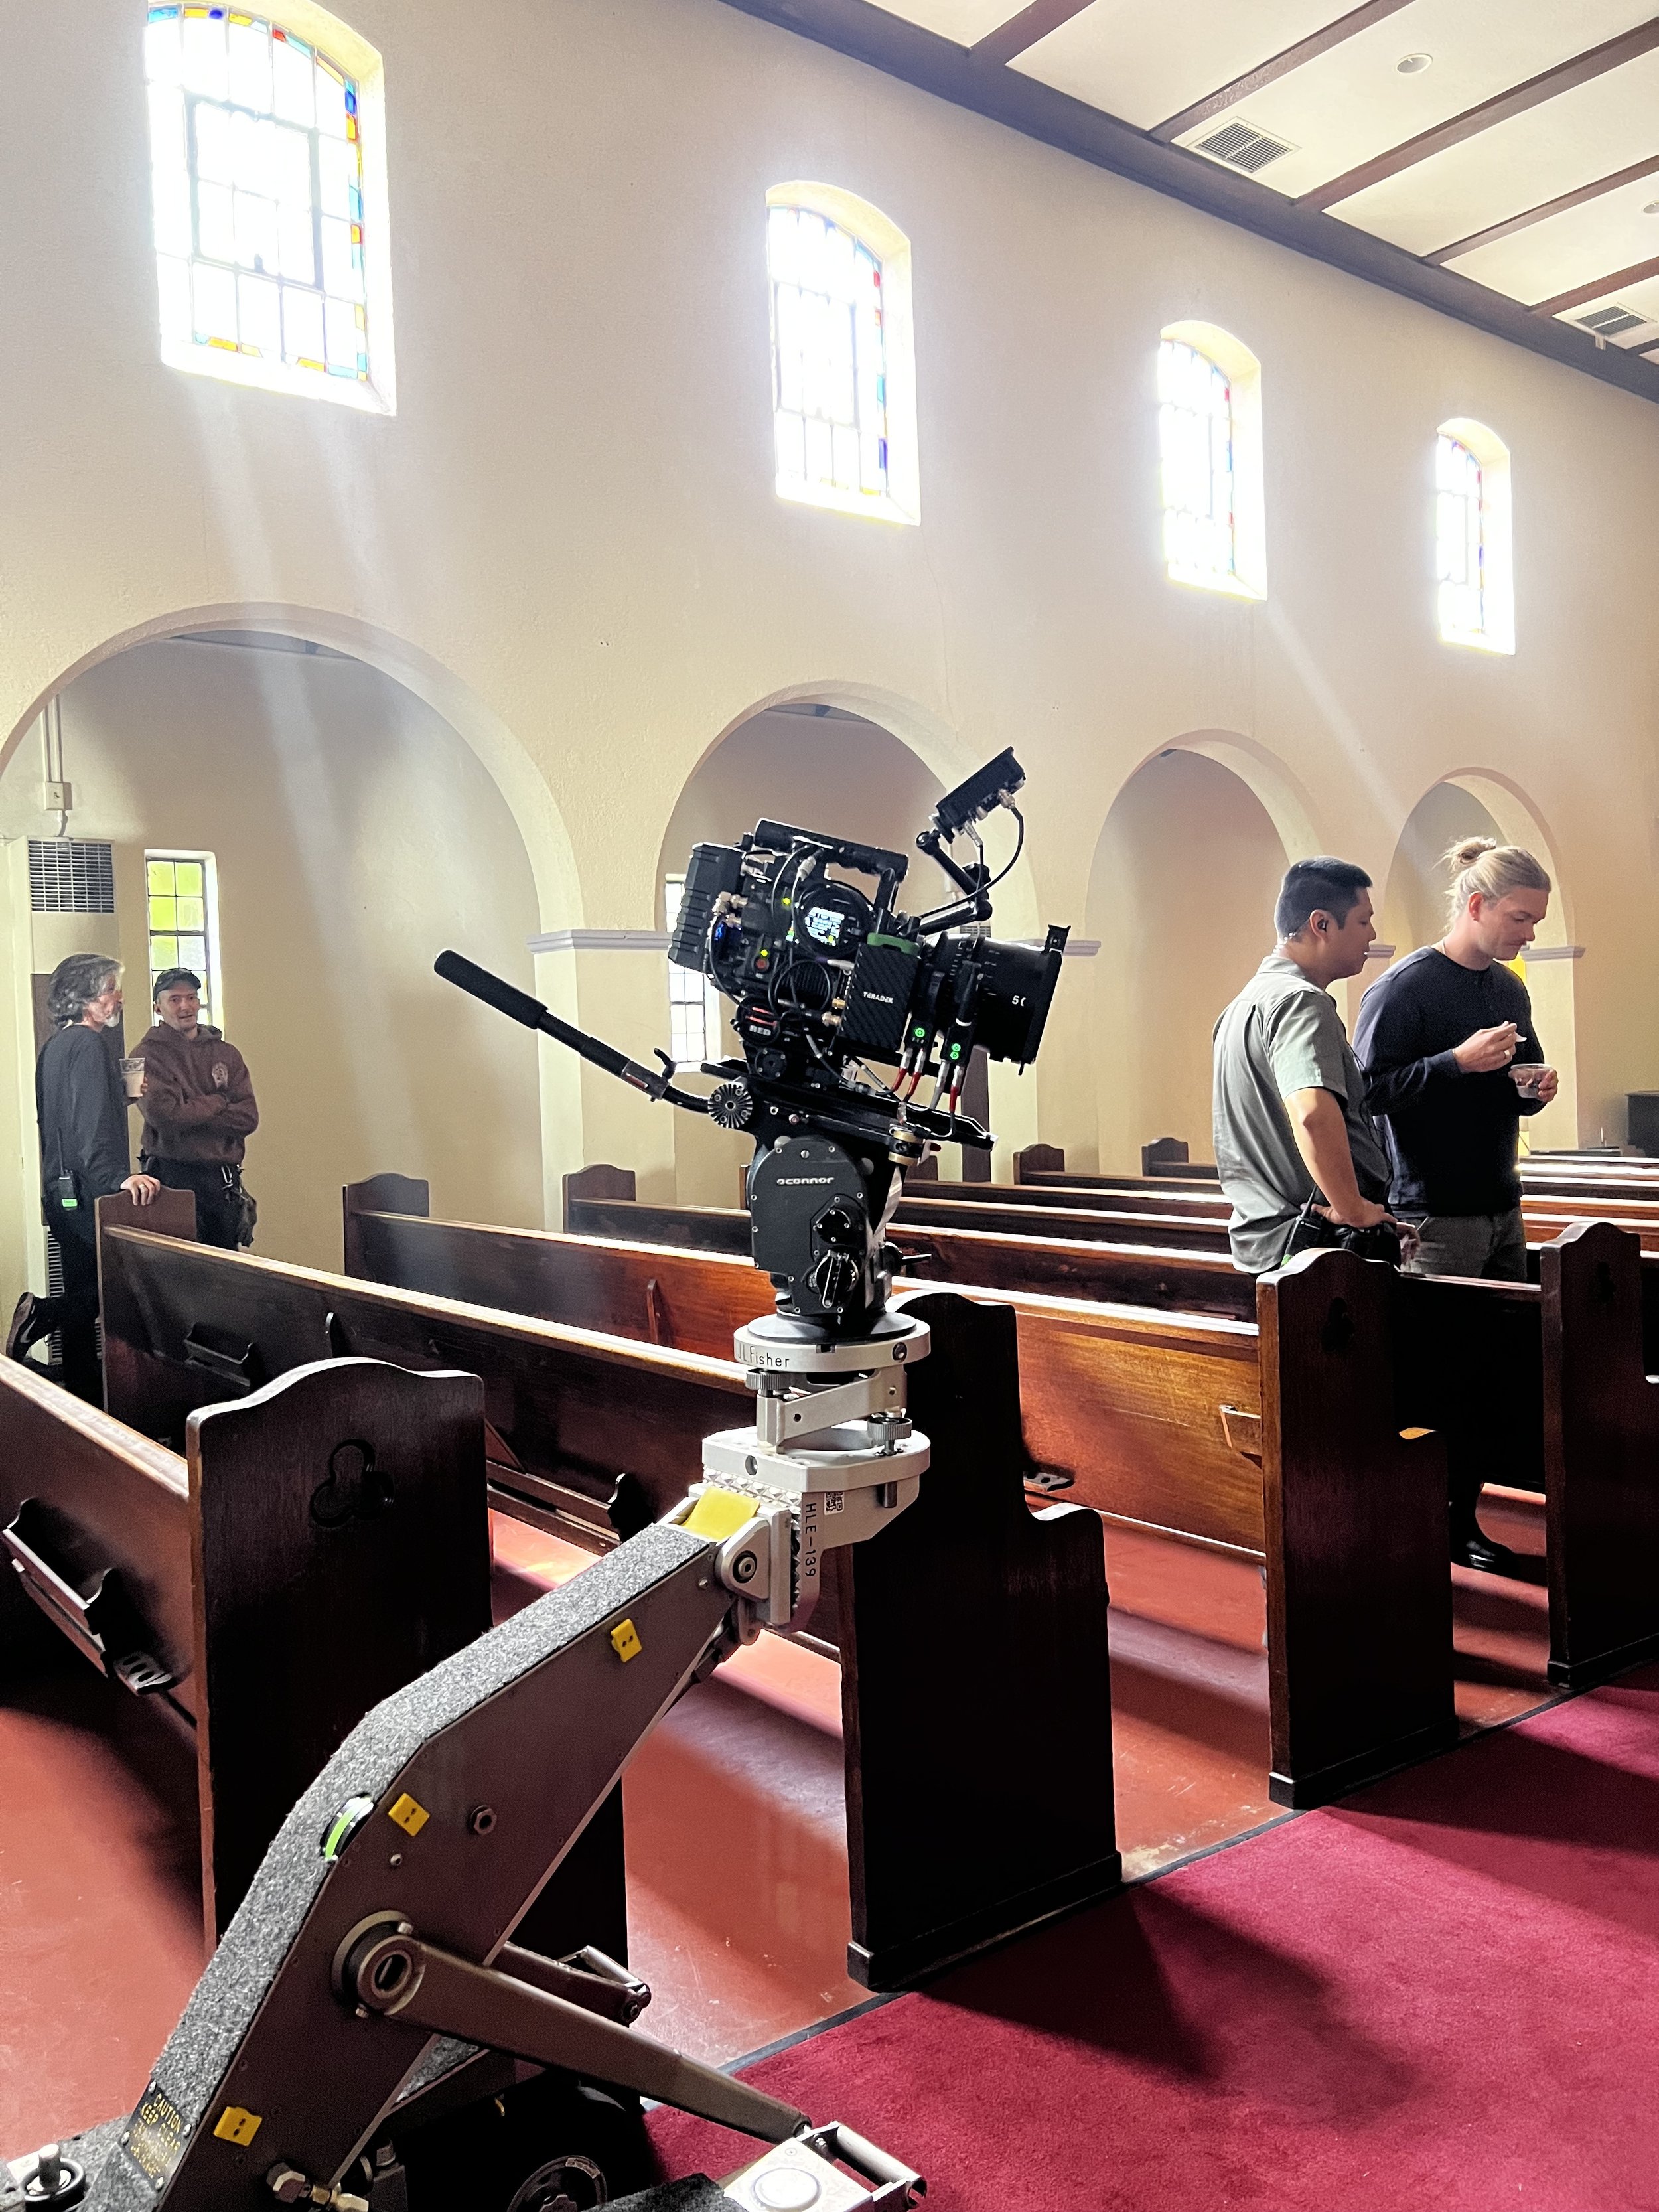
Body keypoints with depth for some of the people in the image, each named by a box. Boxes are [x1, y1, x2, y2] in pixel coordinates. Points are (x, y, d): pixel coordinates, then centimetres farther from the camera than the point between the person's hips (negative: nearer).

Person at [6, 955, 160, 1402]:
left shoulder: (55, 1045, 16)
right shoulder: (89, 1043, -13)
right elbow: (92, 1124, -26)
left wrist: (123, 1095, 26)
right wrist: (118, 1178, -35)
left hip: (60, 1191, 10)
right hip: (87, 1192, -10)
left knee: (84, 1291, 13)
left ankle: (85, 1399, 17)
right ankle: (42, 1314, -12)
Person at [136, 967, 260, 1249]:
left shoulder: (226, 1054, 12)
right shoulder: (150, 1054, -1)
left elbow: (249, 1117, 1)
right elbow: (164, 1114, -16)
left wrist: (192, 1112, -10)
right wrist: (219, 1102, -4)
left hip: (224, 1181, 4)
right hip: (174, 1178, -4)